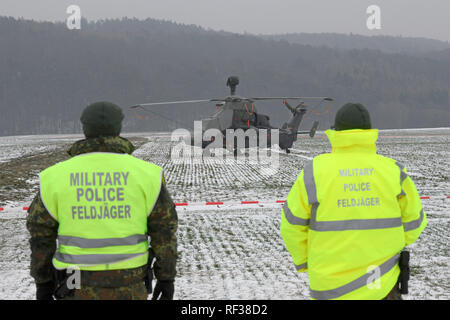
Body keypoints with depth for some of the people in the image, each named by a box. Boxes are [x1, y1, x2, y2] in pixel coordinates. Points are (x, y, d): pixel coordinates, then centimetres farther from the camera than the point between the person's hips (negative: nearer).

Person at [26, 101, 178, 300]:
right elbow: (164, 230, -2)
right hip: (128, 287, 0)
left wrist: (42, 282, 10)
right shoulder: (145, 174, -5)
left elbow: (41, 235, 1)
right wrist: (166, 277, 8)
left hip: (78, 290, 0)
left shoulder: (57, 176, -3)